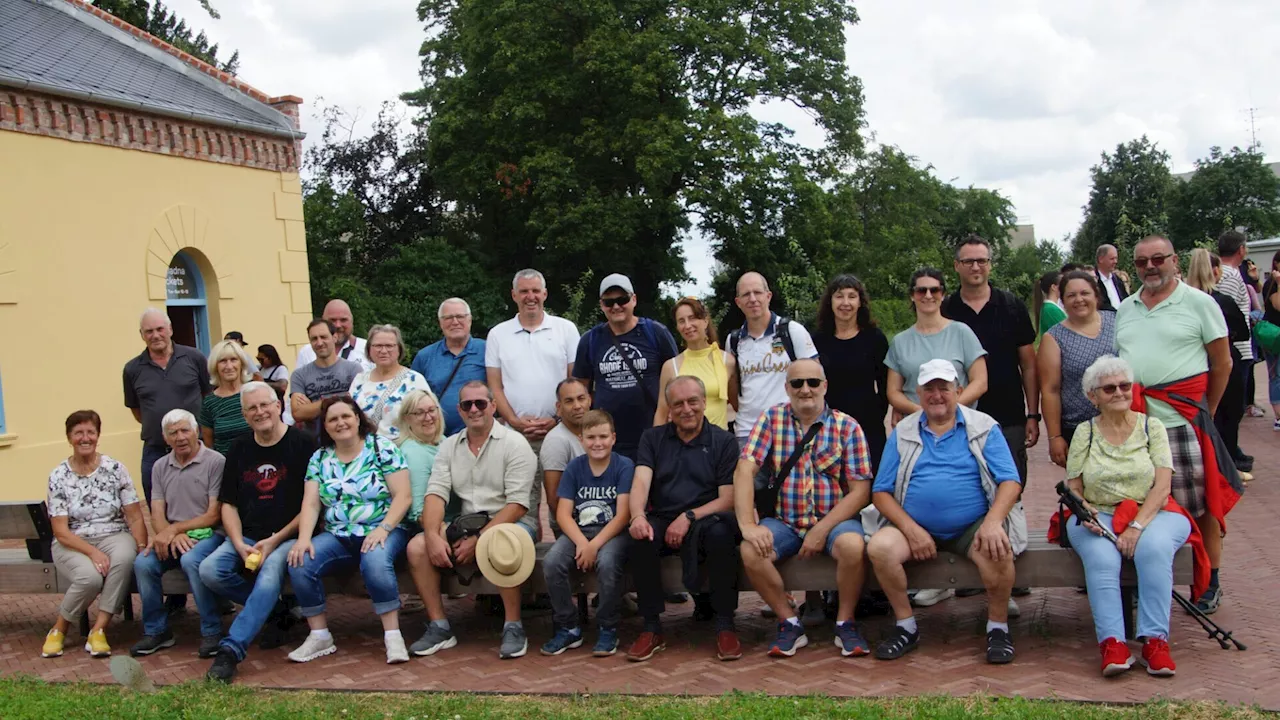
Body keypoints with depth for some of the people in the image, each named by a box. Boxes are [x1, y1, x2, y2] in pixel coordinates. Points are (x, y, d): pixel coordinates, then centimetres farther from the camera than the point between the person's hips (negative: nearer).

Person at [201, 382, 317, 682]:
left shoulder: (303, 443, -3)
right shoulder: (238, 450, 14)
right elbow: (228, 504, 13)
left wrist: (274, 541, -12)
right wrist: (239, 544, -6)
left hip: (289, 537, -5)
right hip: (247, 536, 6)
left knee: (269, 575, -34)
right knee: (209, 571, -19)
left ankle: (231, 649, -29)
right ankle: (276, 612, -1)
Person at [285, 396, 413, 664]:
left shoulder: (382, 448, -2)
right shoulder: (319, 458, 10)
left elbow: (403, 496, -8)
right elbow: (310, 503, 2)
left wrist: (383, 529, -22)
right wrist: (304, 538, -16)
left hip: (382, 532, -4)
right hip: (337, 536, 4)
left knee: (375, 562, -37)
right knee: (299, 565, -21)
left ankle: (393, 636, -26)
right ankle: (320, 637, -7)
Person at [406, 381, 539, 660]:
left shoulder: (515, 443, -6)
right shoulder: (449, 446, 11)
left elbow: (517, 505, -14)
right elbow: (436, 495, 0)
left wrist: (479, 540, -20)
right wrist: (432, 536, -19)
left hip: (512, 521, -5)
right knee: (417, 547, -16)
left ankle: (513, 627, -21)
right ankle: (439, 628, -7)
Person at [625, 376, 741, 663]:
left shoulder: (724, 442, 7)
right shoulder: (653, 438, 13)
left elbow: (728, 499, -1)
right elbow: (641, 481, -4)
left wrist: (689, 517, -17)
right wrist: (638, 516, -26)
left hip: (705, 520, -2)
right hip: (661, 520, 2)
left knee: (721, 532, -35)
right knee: (640, 538, -31)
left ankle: (725, 625, -21)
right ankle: (652, 628, -17)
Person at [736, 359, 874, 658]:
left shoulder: (847, 426, -1)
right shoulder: (771, 419, 3)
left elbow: (860, 490, -6)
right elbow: (745, 470, -8)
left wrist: (822, 530, -15)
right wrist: (747, 525, -21)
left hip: (834, 520, -1)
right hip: (783, 521, 2)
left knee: (853, 545, -32)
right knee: (750, 551, -26)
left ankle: (845, 623, -7)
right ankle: (789, 623, -5)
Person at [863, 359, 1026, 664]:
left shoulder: (984, 427, 7)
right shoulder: (902, 433, 10)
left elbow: (1011, 481, -2)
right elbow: (881, 492, 4)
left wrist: (992, 522, -20)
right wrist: (911, 529, -12)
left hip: (971, 527, -1)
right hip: (914, 526, 2)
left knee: (997, 550, -32)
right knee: (880, 547, -26)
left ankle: (998, 627, -6)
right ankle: (905, 626, -5)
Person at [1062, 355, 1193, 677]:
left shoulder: (1152, 427, 7)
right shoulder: (1085, 433, 10)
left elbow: (1162, 487, -3)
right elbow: (1073, 489, 9)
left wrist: (1137, 526, -17)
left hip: (1151, 515, 0)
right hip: (1099, 517, 1)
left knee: (1153, 548, -34)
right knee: (1101, 558, -32)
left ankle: (1155, 641, -31)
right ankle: (1112, 643, -36)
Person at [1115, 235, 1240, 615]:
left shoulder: (1199, 303, 0)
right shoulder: (1126, 308, 14)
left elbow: (1222, 363, 1)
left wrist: (1205, 412, 4)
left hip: (1181, 423, -4)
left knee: (1202, 506, 1)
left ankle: (1209, 583, 14)